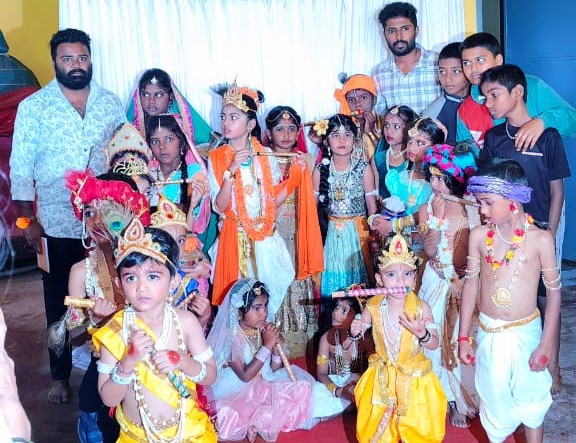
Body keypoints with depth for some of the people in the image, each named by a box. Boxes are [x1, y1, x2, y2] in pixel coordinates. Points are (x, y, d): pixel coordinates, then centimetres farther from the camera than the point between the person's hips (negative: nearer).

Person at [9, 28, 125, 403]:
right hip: (57, 225, -2)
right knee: (59, 304, 10)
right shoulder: (33, 107, -2)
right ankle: (61, 375, 26)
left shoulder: (111, 103, 6)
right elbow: (21, 166, -2)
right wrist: (28, 219, -6)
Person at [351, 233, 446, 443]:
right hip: (382, 380, 1)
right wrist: (355, 332, -19)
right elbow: (358, 329, 3)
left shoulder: (421, 308, -16)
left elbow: (434, 344, -11)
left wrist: (421, 334, -31)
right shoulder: (373, 307, -12)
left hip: (415, 380, -1)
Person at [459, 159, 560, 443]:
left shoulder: (540, 239, -13)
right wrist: (463, 337, 2)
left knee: (531, 398, 15)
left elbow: (554, 292, -7)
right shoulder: (479, 235, -8)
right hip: (488, 333, 2)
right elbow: (471, 285, 0)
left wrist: (546, 345, -7)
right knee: (494, 398, 16)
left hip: (526, 332, -1)